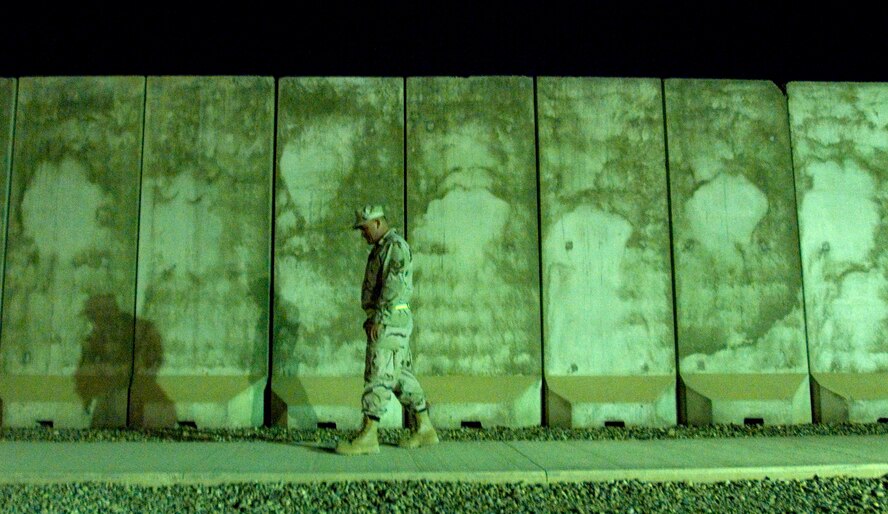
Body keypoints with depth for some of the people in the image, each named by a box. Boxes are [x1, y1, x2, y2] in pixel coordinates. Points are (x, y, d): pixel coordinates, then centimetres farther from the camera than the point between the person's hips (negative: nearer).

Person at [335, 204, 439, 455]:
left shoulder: (396, 246, -11)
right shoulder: (381, 248, 21)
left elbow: (394, 286, -20)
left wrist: (378, 319, -21)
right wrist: (375, 319, 16)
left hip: (390, 320, -10)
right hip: (385, 321, 10)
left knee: (378, 376, -10)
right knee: (401, 376, 12)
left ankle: (367, 436, -10)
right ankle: (424, 429, 18)